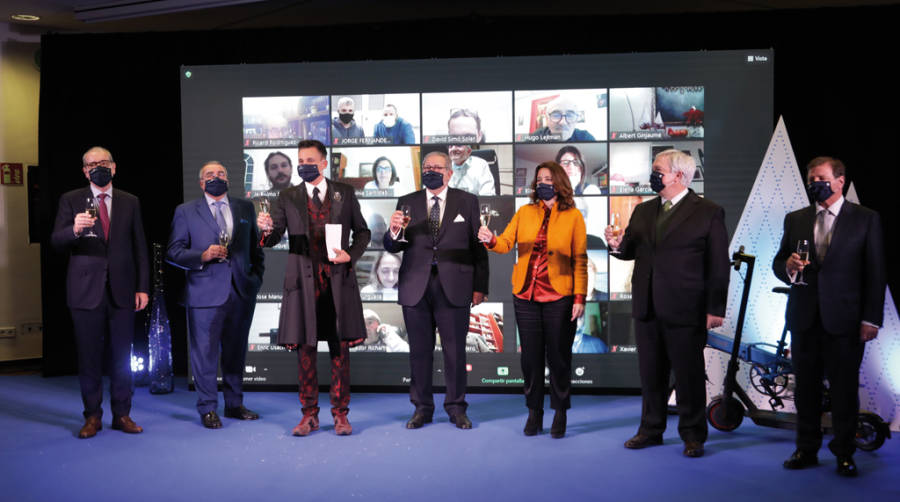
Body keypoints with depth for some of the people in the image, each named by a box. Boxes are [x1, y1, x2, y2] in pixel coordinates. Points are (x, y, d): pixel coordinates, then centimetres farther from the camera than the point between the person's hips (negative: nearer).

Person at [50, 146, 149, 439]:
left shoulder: (129, 203, 10)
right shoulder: (71, 201, 6)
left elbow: (139, 247, 9)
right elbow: (56, 242, -1)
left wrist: (142, 287, 3)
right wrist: (74, 230, -24)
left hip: (121, 290, 1)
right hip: (86, 291, -1)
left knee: (122, 356, 5)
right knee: (88, 357, 4)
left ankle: (122, 414, 15)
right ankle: (93, 416, 15)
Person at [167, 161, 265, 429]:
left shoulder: (245, 208, 13)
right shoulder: (186, 211, 4)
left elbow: (256, 247, 17)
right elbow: (173, 252, 0)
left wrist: (256, 277, 7)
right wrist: (202, 256, -15)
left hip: (241, 292, 3)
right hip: (205, 293, -3)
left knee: (236, 351, 11)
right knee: (205, 352, 0)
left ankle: (235, 404, 22)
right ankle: (207, 409, 11)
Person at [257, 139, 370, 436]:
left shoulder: (344, 194, 7)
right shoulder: (287, 198, 7)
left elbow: (362, 232, 13)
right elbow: (273, 239, 0)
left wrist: (351, 255, -5)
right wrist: (266, 230, -23)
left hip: (338, 280, 0)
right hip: (303, 282, 0)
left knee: (340, 348, 4)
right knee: (304, 348, 4)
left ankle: (340, 414, 14)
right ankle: (309, 415, 16)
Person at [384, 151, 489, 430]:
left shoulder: (467, 202, 6)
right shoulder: (407, 203, 9)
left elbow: (478, 247, 4)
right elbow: (393, 248, 5)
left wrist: (480, 286, -1)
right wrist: (394, 231, -18)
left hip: (454, 288, -1)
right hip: (415, 288, 2)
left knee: (455, 350, 3)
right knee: (419, 351, 7)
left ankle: (456, 407, 17)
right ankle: (422, 408, 19)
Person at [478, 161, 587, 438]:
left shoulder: (573, 216, 1)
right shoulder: (524, 212, 9)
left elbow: (580, 260, -1)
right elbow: (507, 243, -1)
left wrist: (580, 297, -7)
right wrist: (491, 240, -23)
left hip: (559, 296, -2)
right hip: (526, 295, 3)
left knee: (558, 355, 4)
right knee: (530, 355, 8)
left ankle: (560, 413, 19)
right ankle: (534, 412, 21)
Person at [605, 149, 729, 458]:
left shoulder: (708, 212, -3)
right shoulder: (643, 211, 14)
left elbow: (718, 266, -5)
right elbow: (632, 250, 16)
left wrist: (715, 309, -10)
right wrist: (618, 245, -8)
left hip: (686, 310, -5)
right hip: (647, 309, 5)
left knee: (689, 374, 4)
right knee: (650, 374, 13)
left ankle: (692, 435, 17)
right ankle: (651, 429, 26)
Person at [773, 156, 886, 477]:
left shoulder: (866, 219, 2)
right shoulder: (795, 220, 11)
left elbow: (875, 272, -1)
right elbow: (778, 263, 12)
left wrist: (871, 319, -7)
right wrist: (788, 266, -13)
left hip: (845, 319, -3)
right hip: (804, 318, 3)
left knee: (844, 390, 2)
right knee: (806, 388, 9)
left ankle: (844, 453, 15)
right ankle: (807, 450, 20)